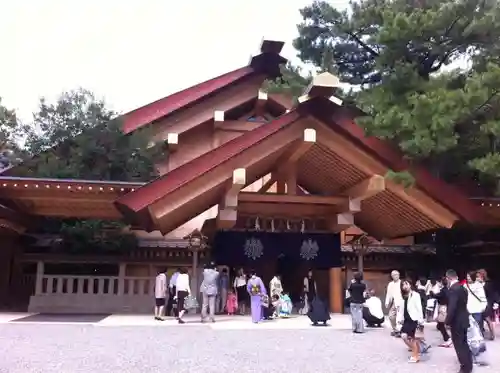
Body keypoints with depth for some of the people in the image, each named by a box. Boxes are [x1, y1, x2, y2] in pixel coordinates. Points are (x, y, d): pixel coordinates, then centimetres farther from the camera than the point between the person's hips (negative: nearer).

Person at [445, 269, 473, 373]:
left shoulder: (453, 289, -23)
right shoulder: (462, 288, 6)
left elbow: (452, 307, -26)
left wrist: (447, 321, -16)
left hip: (456, 321, -9)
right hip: (463, 320, 9)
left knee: (459, 345, 1)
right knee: (464, 344, 20)